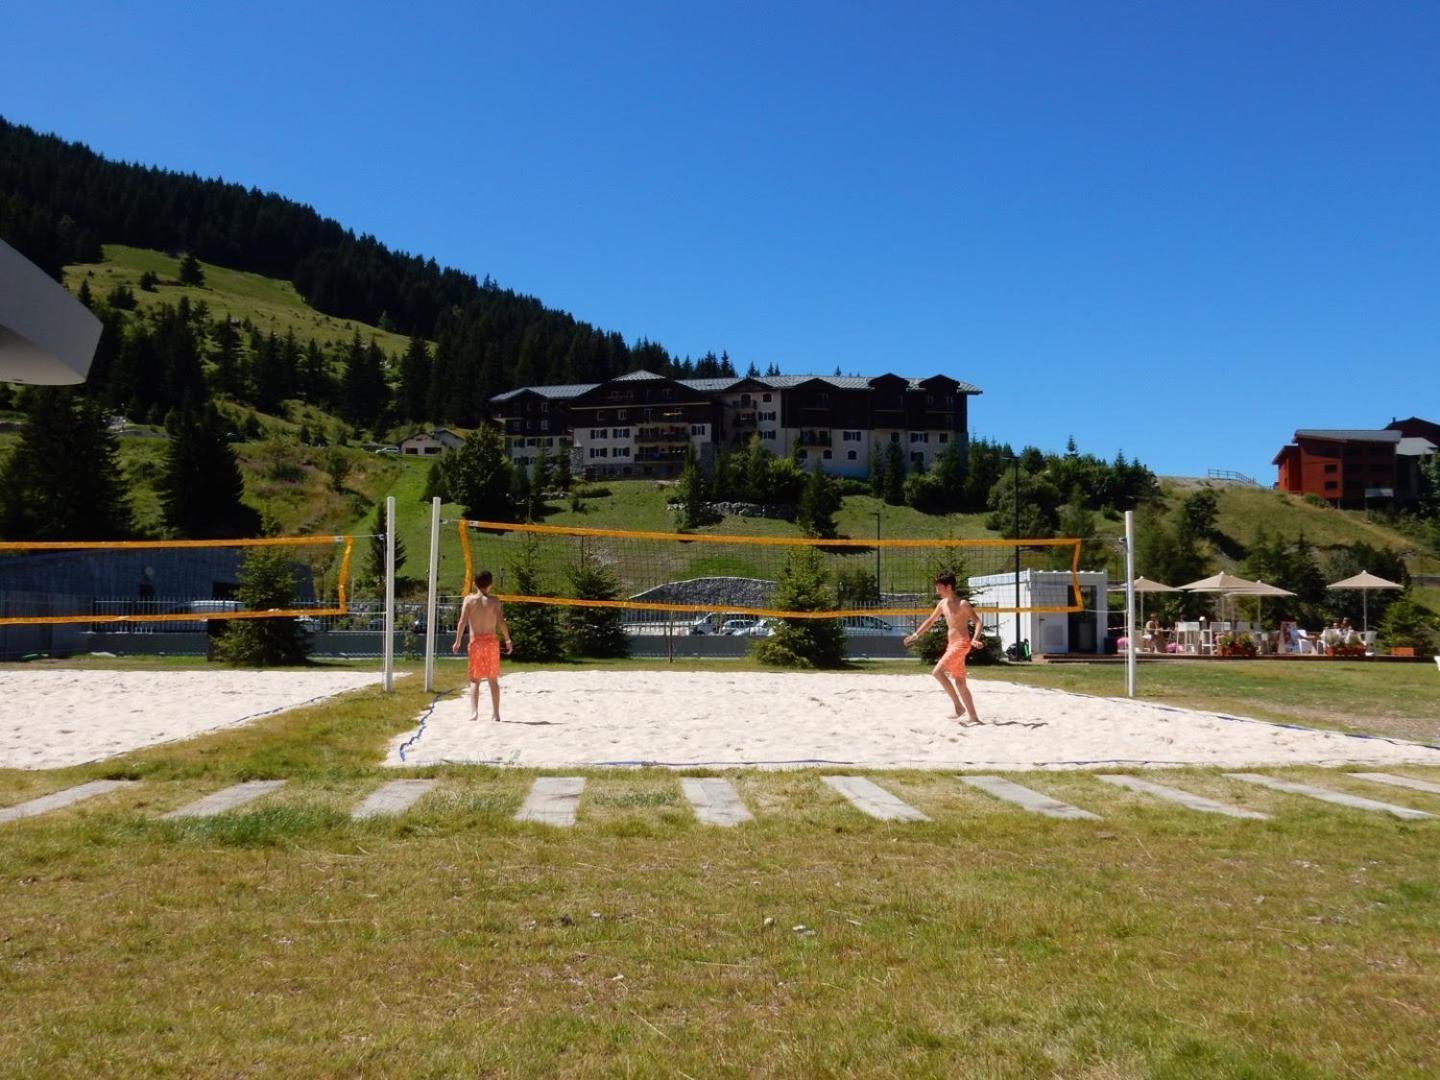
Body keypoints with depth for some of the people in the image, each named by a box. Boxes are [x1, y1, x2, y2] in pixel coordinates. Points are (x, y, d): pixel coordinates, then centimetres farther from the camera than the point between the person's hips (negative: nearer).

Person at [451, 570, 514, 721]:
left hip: (475, 641, 0)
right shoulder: (493, 601, -2)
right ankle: (496, 713, 10)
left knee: (475, 679, 6)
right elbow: (501, 623, -7)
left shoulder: (469, 599, -1)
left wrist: (457, 641, -2)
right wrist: (508, 640, 4)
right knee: (493, 680, 9)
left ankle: (474, 712, -7)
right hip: (491, 641, 0)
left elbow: (462, 622, -6)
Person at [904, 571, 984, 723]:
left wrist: (975, 639, -32)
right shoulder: (943, 604, 11)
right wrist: (916, 635, 20)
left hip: (961, 644, -8)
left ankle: (958, 706, -12)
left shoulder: (962, 604, -11)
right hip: (952, 645, 8)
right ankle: (973, 717, 14)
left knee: (937, 671, -19)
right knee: (959, 682, 9)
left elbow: (977, 621, -17)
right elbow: (930, 621, 22)